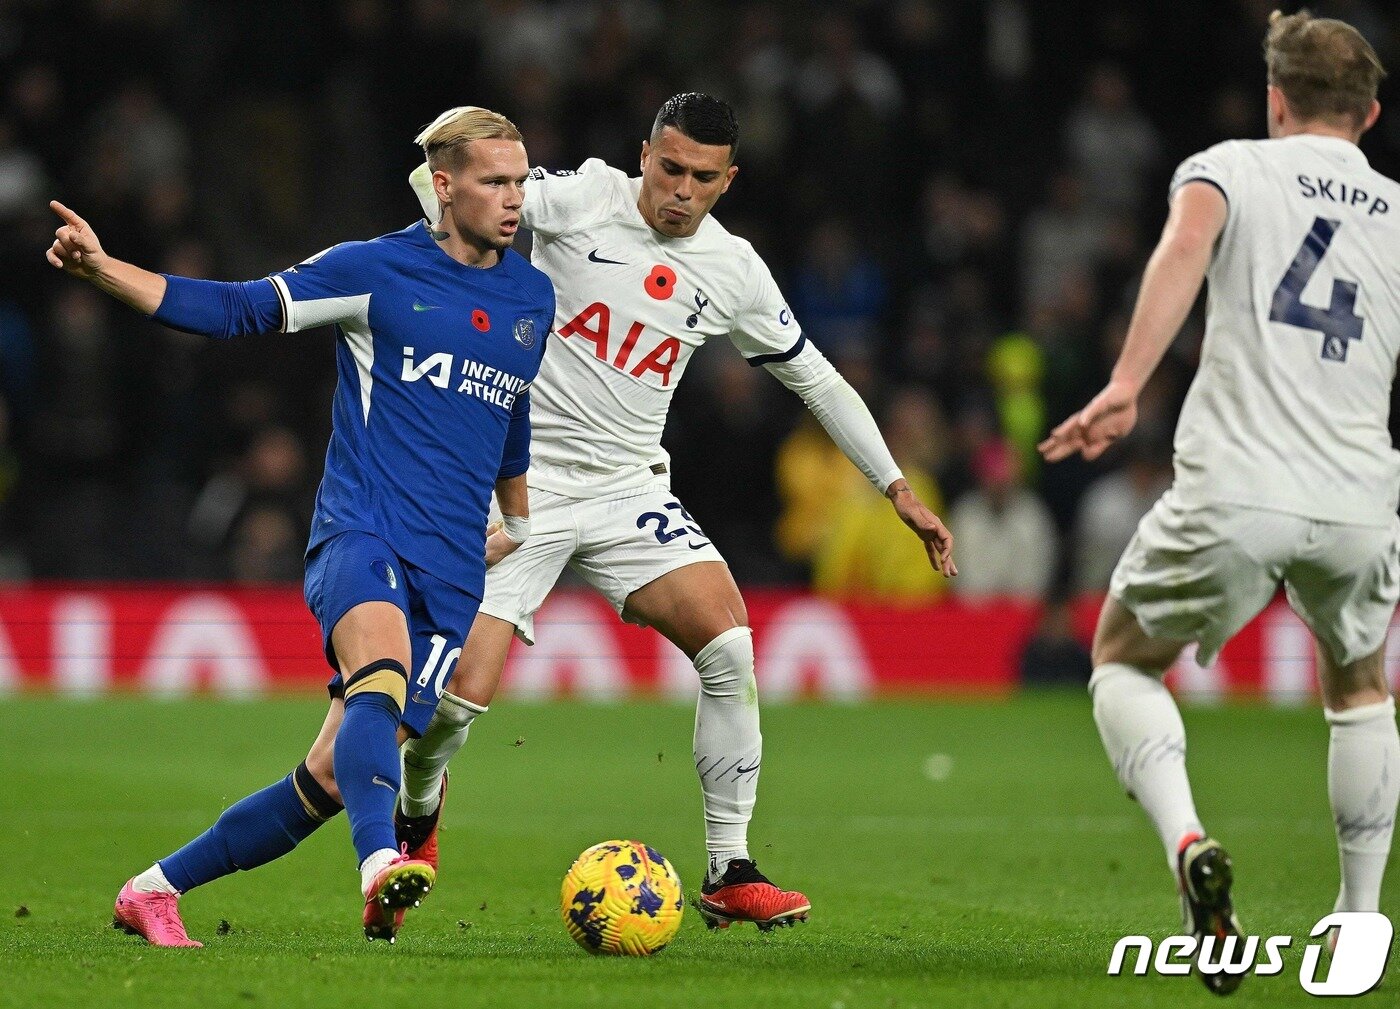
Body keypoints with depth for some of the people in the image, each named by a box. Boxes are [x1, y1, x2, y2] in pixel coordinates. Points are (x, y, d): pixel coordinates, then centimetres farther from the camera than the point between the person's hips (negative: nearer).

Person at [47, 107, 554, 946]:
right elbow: (233, 309, 0)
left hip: (454, 571, 4)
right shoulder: (375, 270, 2)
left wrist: (524, 529, 39)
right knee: (381, 679, -37)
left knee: (335, 777, -2)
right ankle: (381, 863, -57)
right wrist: (102, 269, -11)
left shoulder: (533, 298, 16)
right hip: (361, 531, -4)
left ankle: (158, 888, 13)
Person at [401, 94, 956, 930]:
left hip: (629, 487, 3)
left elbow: (815, 376, 14)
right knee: (461, 695, -12)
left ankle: (731, 874, -8)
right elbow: (446, 176, -9)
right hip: (520, 479, -3)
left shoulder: (734, 272, 3)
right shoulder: (581, 200, -8)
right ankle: (418, 806, 24)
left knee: (730, 643, -18)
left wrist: (900, 490, 15)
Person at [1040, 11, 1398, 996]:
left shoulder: (1231, 167, 8)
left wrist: (1126, 385, -23)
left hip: (1234, 496, -3)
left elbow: (1188, 240, -15)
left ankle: (1188, 841, -8)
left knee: (1123, 659, 20)